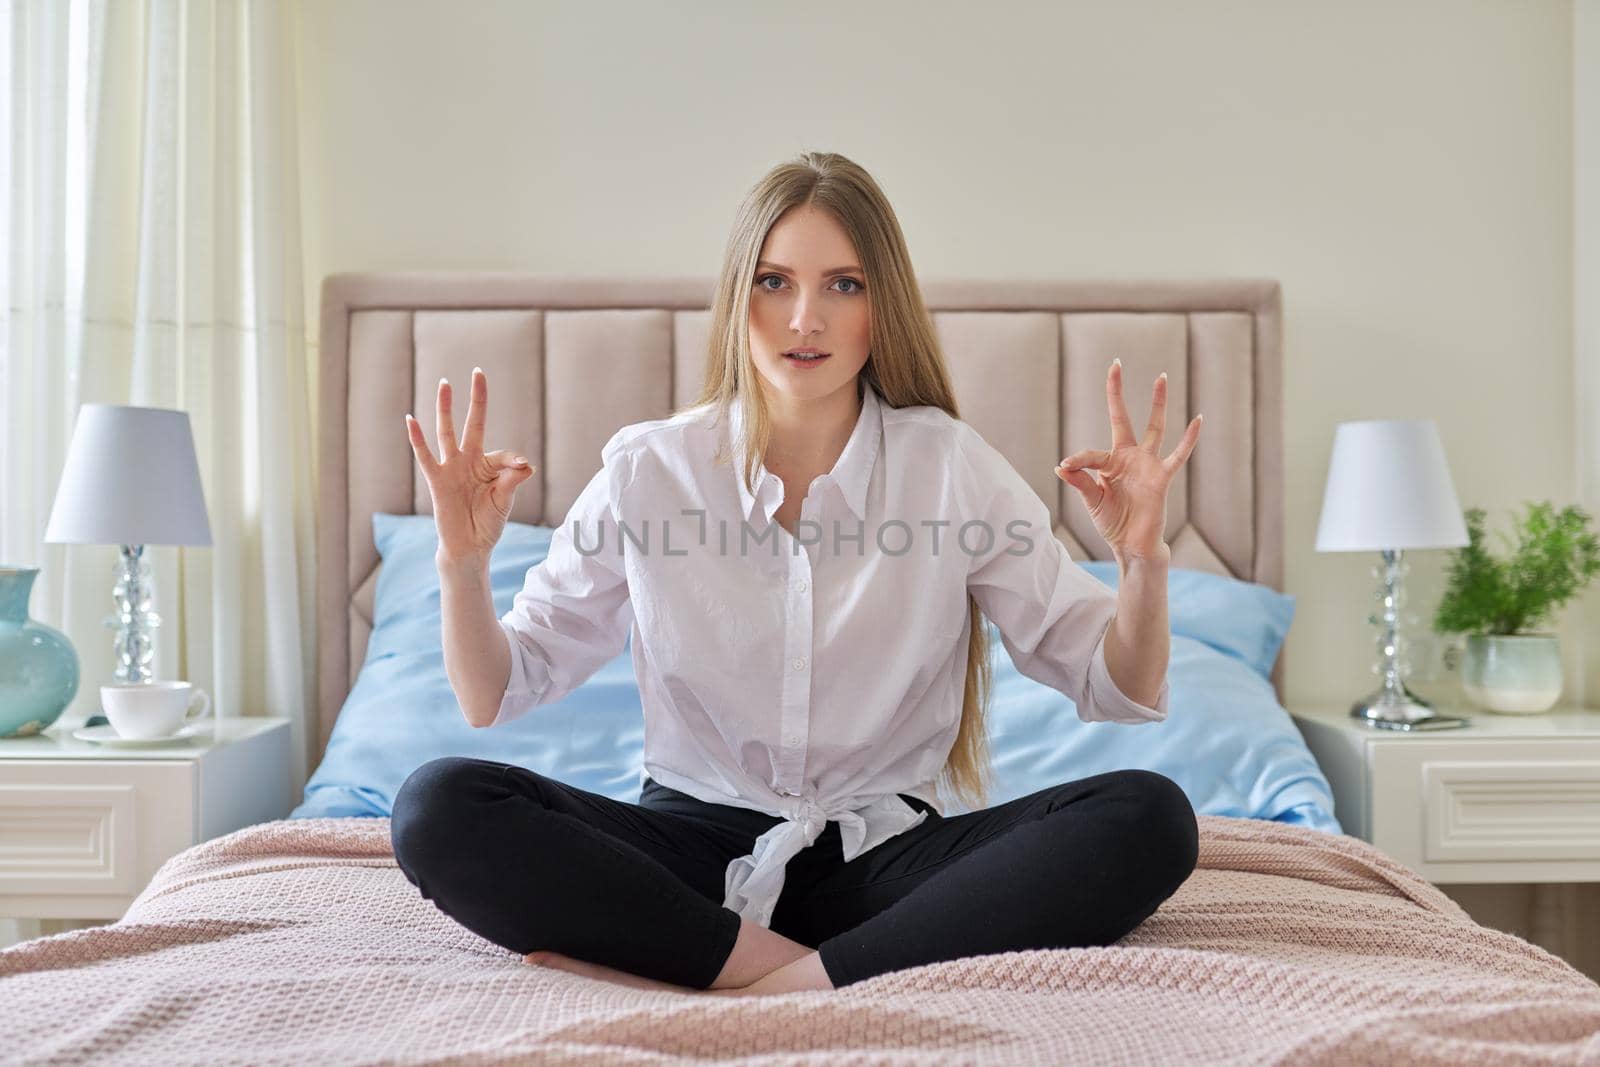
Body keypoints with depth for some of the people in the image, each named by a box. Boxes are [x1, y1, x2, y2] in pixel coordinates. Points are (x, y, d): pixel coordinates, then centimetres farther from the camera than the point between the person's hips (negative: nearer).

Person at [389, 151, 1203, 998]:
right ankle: (772, 960, -19)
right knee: (439, 807, -23)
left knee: (1150, 818, -24)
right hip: (694, 845, 1)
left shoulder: (953, 468, -4)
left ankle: (791, 982, -25)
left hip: (882, 854, 0)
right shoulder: (646, 471, -3)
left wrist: (1143, 562, -20)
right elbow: (493, 697, 3)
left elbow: (1119, 692, -1)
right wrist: (463, 562, -15)